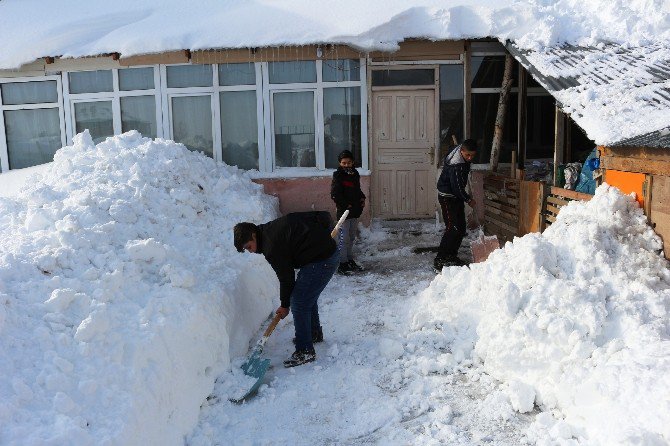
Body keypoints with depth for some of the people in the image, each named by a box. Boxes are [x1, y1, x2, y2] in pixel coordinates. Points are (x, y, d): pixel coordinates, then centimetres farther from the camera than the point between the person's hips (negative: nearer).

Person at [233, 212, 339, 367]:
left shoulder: (272, 248, -18)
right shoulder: (271, 228, 11)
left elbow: (286, 278, -9)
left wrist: (285, 305, 5)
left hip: (321, 261, -11)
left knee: (299, 304, -7)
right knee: (308, 297, 25)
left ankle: (305, 351, 2)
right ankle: (314, 333, 43)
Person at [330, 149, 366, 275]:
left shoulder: (355, 174, 12)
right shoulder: (338, 176, -10)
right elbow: (335, 195, -17)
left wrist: (362, 198, 9)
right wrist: (346, 205, -18)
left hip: (355, 211, 7)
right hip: (343, 212, -7)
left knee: (351, 237, 16)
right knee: (344, 238, -5)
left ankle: (350, 260, 27)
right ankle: (342, 264, 2)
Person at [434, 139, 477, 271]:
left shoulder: (464, 159, 1)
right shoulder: (455, 165, -29)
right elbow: (457, 186, -26)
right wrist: (468, 199, -12)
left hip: (457, 196, 9)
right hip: (447, 197, -9)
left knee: (461, 228, 10)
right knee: (453, 228, -15)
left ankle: (451, 256, 20)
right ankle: (440, 260, -12)